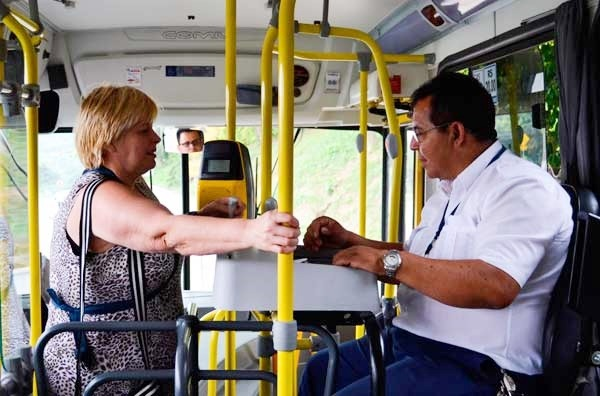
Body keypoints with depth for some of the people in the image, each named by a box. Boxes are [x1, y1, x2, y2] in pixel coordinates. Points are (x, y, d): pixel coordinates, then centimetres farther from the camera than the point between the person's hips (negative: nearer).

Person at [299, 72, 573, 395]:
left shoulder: (520, 187, -18)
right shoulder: (450, 190, 14)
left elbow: (495, 287, -33)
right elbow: (418, 262, 22)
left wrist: (388, 260, -27)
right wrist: (348, 241, 9)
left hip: (472, 365, -10)